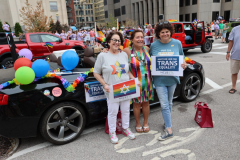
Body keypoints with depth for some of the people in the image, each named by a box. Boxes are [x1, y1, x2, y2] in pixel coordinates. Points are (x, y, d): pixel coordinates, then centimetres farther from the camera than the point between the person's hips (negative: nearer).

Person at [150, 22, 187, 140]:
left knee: (169, 103, 16)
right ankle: (169, 130, 7)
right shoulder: (154, 45, -2)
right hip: (159, 80, -1)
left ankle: (167, 122, 37)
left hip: (172, 78, 2)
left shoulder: (177, 43, 2)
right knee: (164, 105, -2)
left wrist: (184, 64, -9)